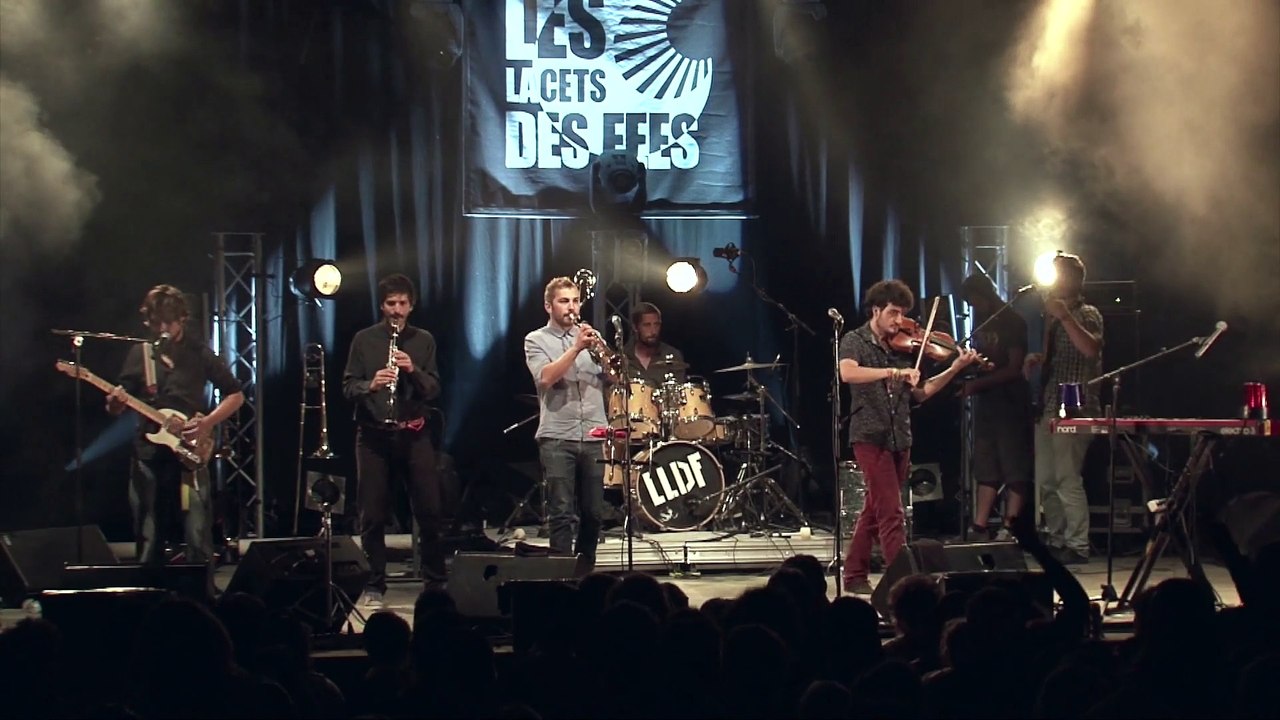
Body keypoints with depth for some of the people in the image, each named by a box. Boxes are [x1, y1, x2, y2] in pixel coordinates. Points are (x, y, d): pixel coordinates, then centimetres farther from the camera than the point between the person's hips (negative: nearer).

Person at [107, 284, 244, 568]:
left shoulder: (199, 353, 2)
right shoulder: (140, 353, 9)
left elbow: (235, 395, 7)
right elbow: (117, 408, 11)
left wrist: (207, 422, -9)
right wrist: (115, 403, -13)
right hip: (148, 454, 3)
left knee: (198, 539, -9)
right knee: (148, 539, 5)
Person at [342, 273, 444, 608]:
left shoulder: (423, 340, 8)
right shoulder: (364, 339, 5)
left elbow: (434, 389, 3)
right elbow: (348, 387, 1)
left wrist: (413, 370, -15)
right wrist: (370, 384, -20)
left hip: (414, 434, 1)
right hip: (373, 434, -1)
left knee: (429, 511, 1)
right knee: (373, 515, 1)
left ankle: (435, 583, 12)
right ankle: (374, 587, 9)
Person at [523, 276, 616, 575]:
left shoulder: (590, 338, 17)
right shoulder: (537, 340, 6)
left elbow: (612, 378, 8)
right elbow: (545, 377, -11)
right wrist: (576, 348, -17)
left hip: (594, 436, 4)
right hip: (557, 437, -4)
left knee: (592, 512, 5)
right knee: (561, 513, -8)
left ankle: (585, 570, 15)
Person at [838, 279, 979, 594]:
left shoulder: (902, 347, 11)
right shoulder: (854, 341, -5)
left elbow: (920, 393, 10)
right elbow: (847, 373, -26)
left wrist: (954, 369, -2)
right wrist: (892, 372, -35)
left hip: (899, 438, 6)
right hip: (871, 436, -6)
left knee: (875, 510, 13)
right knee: (892, 512, -11)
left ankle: (855, 576, 22)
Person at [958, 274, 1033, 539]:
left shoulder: (1012, 323, -8)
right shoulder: (982, 322, 14)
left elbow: (1014, 368, -15)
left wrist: (976, 384, -19)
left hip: (1011, 404, -8)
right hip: (986, 404, 8)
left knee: (1015, 471, -5)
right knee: (986, 470, 7)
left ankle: (1009, 528, -7)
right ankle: (978, 528, 7)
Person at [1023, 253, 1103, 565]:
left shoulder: (1087, 314, -5)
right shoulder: (1053, 316, 19)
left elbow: (1091, 349, -24)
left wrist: (1065, 317, -28)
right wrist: (1037, 358, 10)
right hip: (1048, 408, 9)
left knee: (1067, 479, -12)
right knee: (1046, 481, 10)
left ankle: (1077, 546, -9)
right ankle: (1056, 540, 18)